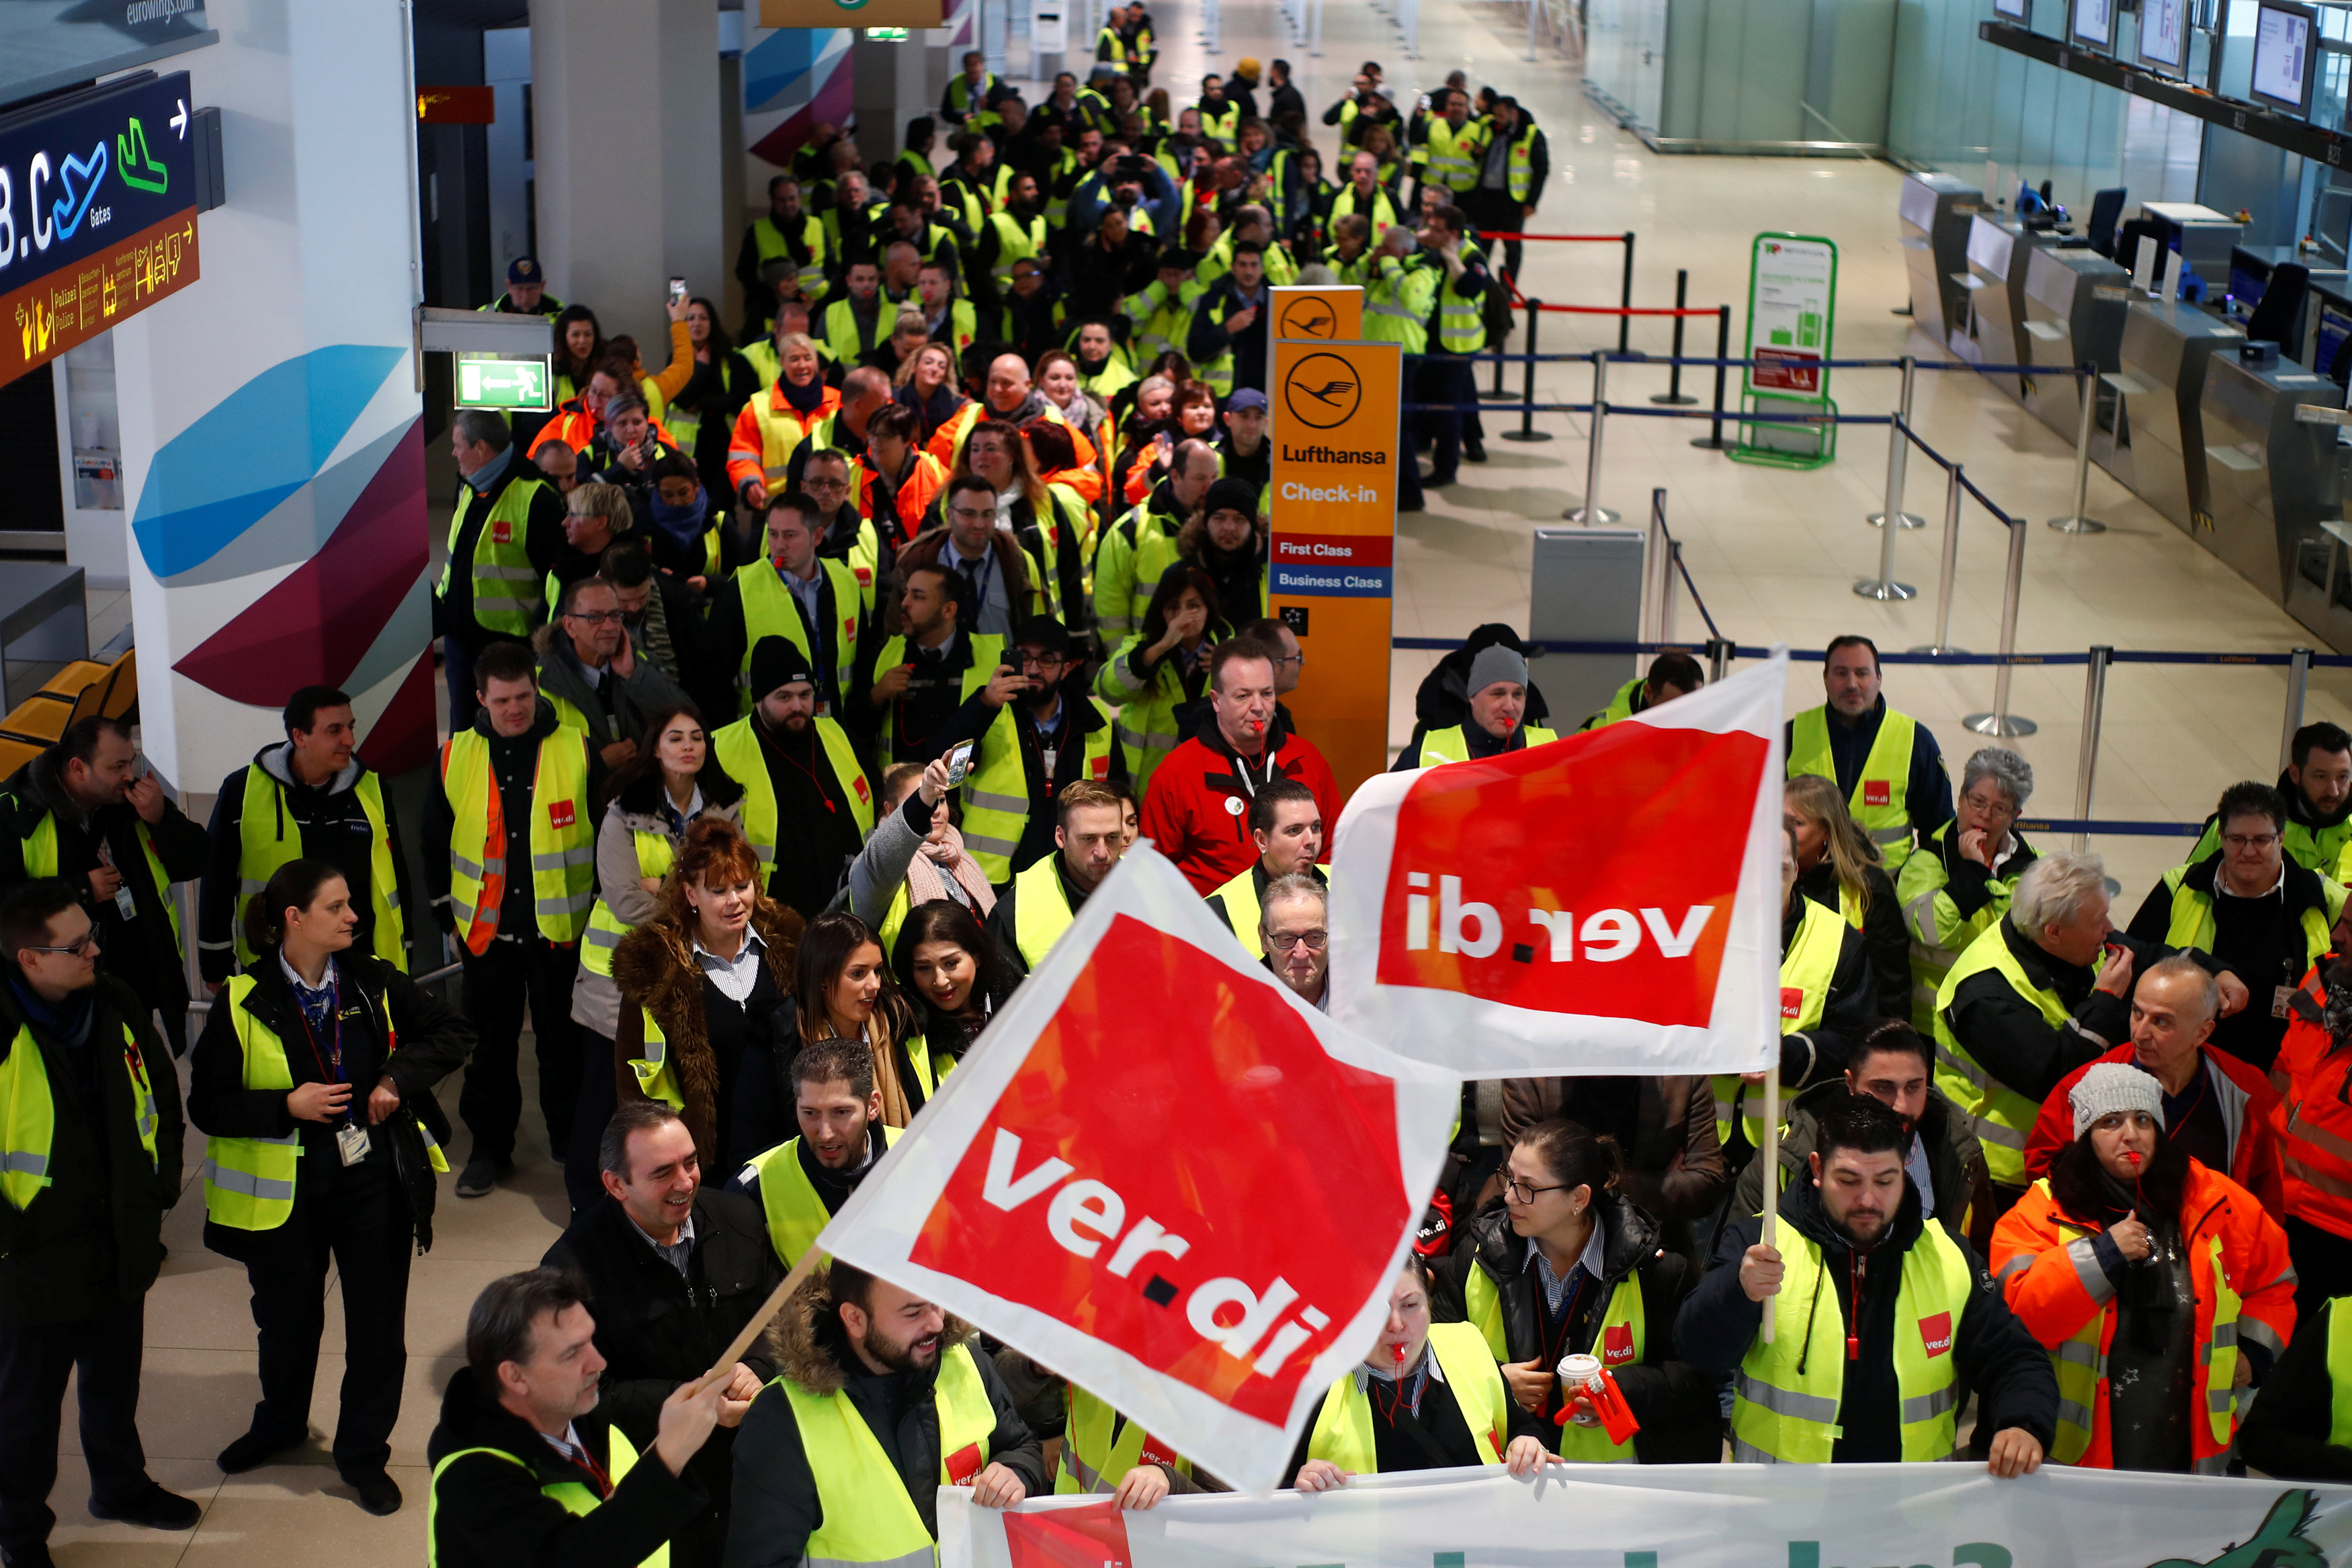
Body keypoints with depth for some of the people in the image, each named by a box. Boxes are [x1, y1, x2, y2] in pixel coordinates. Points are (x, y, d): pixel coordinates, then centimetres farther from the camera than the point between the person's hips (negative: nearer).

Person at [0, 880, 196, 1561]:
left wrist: (160, 1184, 7)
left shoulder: (116, 1006, -4)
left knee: (115, 1383, 25)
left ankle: (120, 1484, 46)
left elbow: (161, 1092, 11)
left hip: (122, 1246, 6)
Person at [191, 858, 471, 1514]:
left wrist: (399, 1077, -11)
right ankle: (279, 1423, 46)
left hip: (373, 1182, 1)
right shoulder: (243, 1003, -11)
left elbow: (454, 1034, 4)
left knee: (377, 1324, 8)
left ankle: (364, 1453, 26)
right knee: (287, 1319, 18)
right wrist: (288, 1106, -22)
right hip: (285, 1194, -1)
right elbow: (206, 1103, -9)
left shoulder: (375, 984, -5)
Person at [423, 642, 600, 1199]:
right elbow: (436, 844, 10)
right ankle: (489, 1147, 24)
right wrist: (447, 917, 10)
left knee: (565, 1040, 8)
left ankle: (572, 1140, 24)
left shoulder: (578, 752, -5)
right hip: (486, 929, 2)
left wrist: (597, 913, 2)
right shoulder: (455, 757, 0)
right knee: (489, 1043, 11)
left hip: (560, 929, -2)